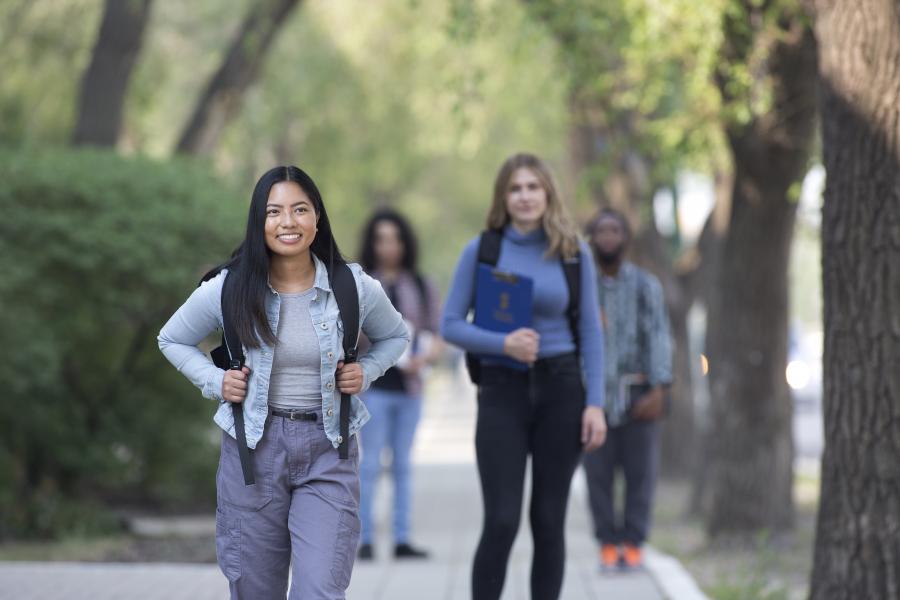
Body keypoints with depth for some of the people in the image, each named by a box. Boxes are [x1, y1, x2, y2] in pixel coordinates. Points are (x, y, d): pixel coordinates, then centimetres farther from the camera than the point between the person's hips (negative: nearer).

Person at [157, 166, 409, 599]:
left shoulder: (354, 288, -5)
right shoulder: (228, 290, -6)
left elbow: (395, 336, 16)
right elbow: (172, 340, 11)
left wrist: (366, 371, -3)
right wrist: (215, 382, -4)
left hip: (328, 451, -1)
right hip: (253, 448, 1)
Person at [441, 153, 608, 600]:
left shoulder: (573, 253, 3)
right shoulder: (481, 251, 0)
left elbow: (590, 331, 4)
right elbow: (451, 324, 0)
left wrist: (595, 403, -4)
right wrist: (504, 344, -17)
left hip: (561, 390, 1)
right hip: (502, 392, -1)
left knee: (549, 521, 4)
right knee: (501, 522, -8)